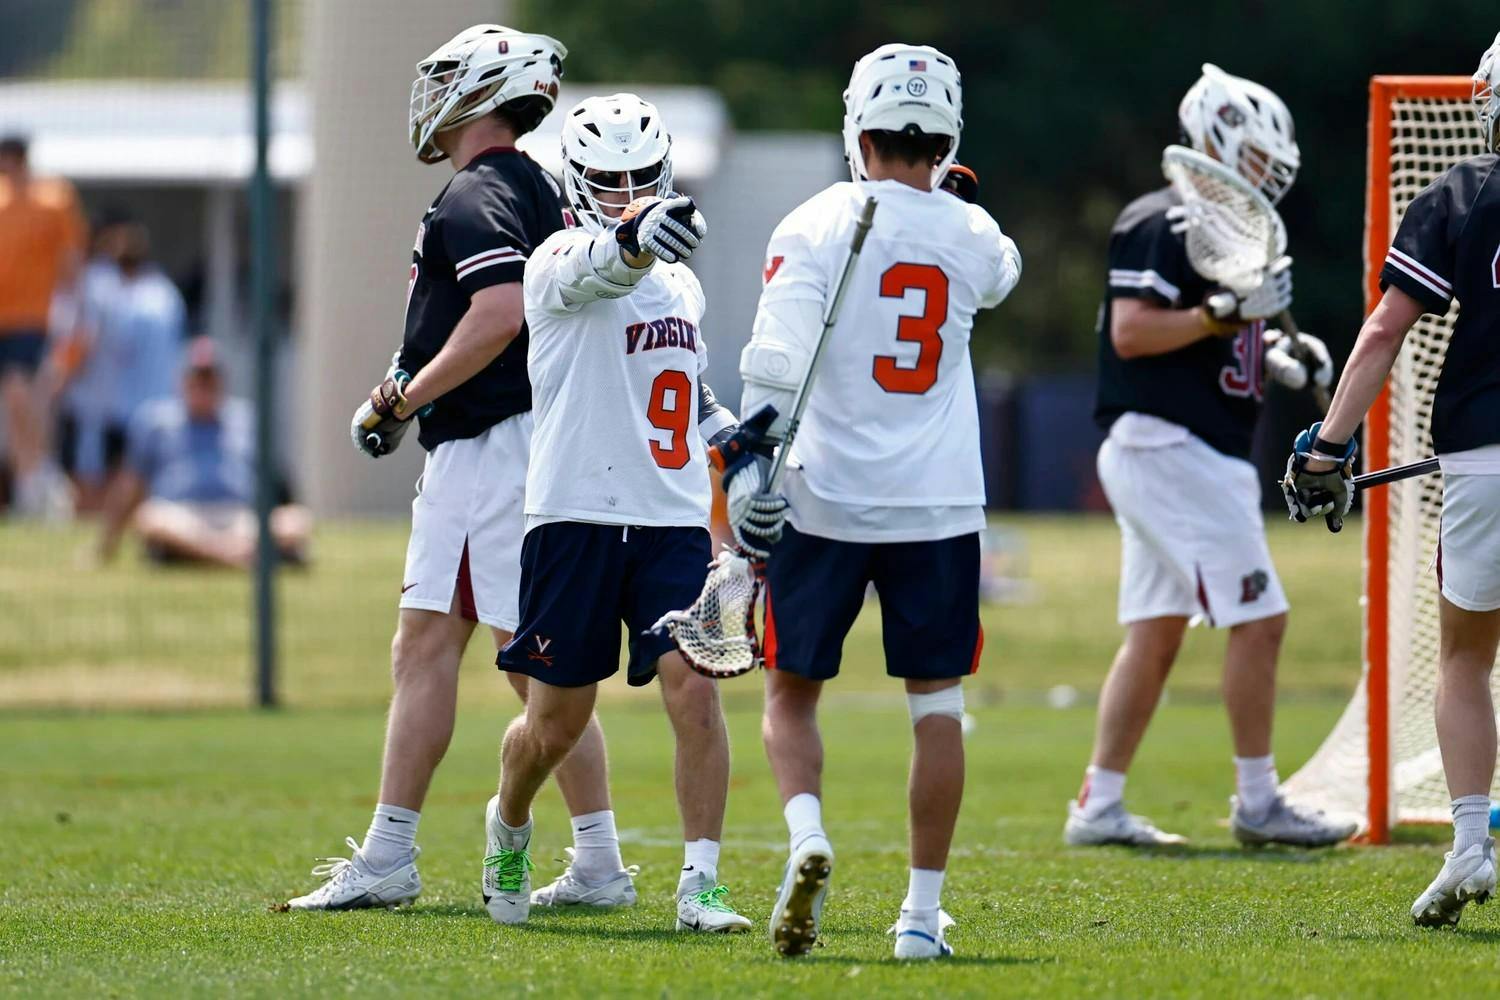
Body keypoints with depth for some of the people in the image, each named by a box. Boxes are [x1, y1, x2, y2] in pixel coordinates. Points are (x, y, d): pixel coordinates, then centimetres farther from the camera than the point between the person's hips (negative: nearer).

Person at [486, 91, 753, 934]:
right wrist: (643, 237, -55)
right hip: (576, 518, -4)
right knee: (558, 723, 6)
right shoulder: (561, 266, -6)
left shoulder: (681, 285, 16)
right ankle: (508, 828, 37)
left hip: (673, 523, 4)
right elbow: (603, 265, -32)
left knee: (695, 692, -14)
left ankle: (702, 882, -11)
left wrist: (732, 436, 10)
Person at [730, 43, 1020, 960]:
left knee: (793, 692, 12)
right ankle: (923, 910, 8)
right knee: (937, 704, 10)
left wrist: (755, 465, -11)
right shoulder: (971, 236, 2)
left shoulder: (817, 226, -7)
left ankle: (808, 840, -14)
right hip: (938, 506, 1)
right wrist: (944, 195, 42)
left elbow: (777, 363, -15)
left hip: (825, 501, -1)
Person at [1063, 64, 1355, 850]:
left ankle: (1099, 806, 12)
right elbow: (1131, 332, -20)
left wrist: (1275, 355, 12)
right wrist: (1229, 312, -24)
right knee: (1259, 619, -8)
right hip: (1169, 451, -10)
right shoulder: (1160, 225, -12)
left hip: (1199, 454, 10)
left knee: (1156, 632, 10)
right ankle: (1257, 802, -2)